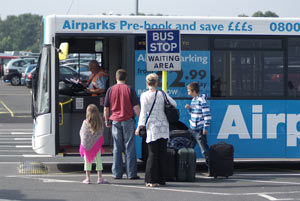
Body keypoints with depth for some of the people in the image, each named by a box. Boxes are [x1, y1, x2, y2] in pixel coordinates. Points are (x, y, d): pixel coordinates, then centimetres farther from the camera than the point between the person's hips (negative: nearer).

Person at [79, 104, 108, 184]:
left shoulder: (86, 122, -10)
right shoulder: (100, 122, -6)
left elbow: (81, 132, 0)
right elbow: (101, 133, 1)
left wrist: (83, 141, 16)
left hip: (86, 144, -1)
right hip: (97, 144, 1)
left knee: (87, 161, 8)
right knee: (98, 161, 8)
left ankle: (88, 178, 9)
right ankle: (100, 178, 9)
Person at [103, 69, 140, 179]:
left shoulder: (110, 90, 3)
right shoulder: (129, 89, -4)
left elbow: (106, 108, 6)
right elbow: (136, 107, -6)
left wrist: (107, 121, 18)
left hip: (115, 121, 2)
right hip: (128, 120, -2)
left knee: (117, 148, 7)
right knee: (129, 147, 1)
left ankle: (117, 173, 7)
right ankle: (131, 173, 0)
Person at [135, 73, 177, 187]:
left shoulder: (144, 96, -6)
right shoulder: (162, 94, 0)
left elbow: (143, 112, -8)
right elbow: (174, 104, 10)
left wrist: (139, 127, -3)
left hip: (152, 127, -2)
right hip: (164, 126, 2)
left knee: (152, 153, 1)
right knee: (162, 153, 9)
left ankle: (151, 180, -3)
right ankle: (162, 179, 12)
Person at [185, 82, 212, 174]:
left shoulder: (201, 100, -14)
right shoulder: (194, 100, 13)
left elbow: (207, 114, -17)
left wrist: (205, 128, -18)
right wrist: (189, 108, 4)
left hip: (199, 129, -9)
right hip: (192, 128, 9)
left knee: (204, 150, -7)